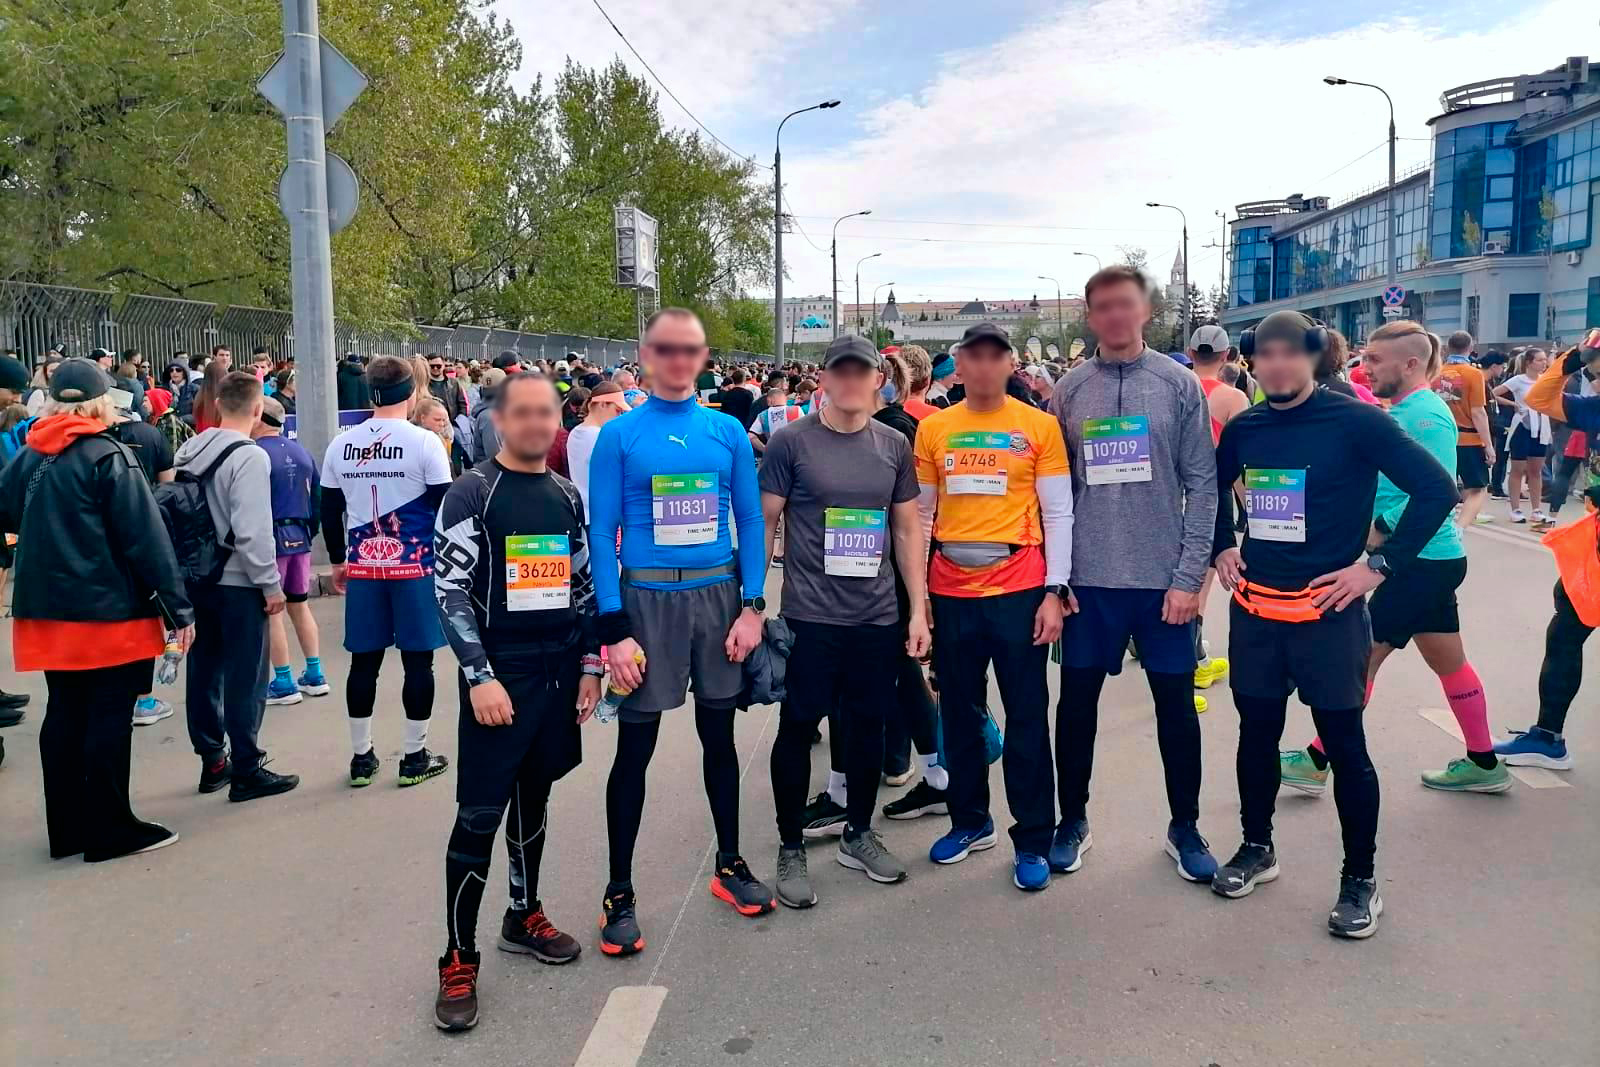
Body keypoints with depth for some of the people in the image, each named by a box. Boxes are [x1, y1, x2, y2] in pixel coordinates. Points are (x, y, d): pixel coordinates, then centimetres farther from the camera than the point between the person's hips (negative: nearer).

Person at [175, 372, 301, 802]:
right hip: (238, 583, -8)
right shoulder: (250, 457, -17)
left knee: (204, 669, 14)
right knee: (245, 677, 0)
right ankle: (247, 770, 6)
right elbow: (252, 531, -22)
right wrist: (270, 584, -14)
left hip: (196, 578, 8)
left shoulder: (189, 451, 7)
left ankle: (213, 761, 24)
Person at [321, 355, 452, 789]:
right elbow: (444, 508, -8)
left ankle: (361, 757, 18)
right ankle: (415, 757, 10)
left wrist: (338, 561, 22)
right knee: (418, 660, 4)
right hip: (416, 566, -4)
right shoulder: (424, 442, -9)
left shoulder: (341, 445, 5)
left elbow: (329, 511, 11)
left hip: (363, 568, 4)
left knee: (364, 661, 10)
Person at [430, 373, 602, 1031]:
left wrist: (590, 665, 9)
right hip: (499, 674, -5)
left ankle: (523, 917, 33)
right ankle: (459, 961, 6)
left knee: (534, 799, 16)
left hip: (559, 672, 5)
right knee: (479, 815, -4)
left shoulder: (569, 496, 10)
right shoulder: (471, 494, -7)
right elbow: (450, 591, -12)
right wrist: (480, 677, -17)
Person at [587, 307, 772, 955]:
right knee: (635, 745, 3)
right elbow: (602, 534, -5)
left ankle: (729, 865, 31)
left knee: (718, 735, 14)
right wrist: (615, 629, -11)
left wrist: (752, 607, -4)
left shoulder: (728, 432, 3)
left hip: (719, 595, 3)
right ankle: (619, 894, 16)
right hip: (647, 599, -2)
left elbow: (750, 522, 5)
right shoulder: (618, 436, -4)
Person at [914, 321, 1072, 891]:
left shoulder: (1040, 426, -1)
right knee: (959, 714, 13)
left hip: (1018, 588, -2)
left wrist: (1054, 592, -7)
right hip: (950, 591, 3)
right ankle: (970, 822, 30)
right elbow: (919, 514, 9)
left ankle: (1033, 840, 17)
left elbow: (1059, 514, -1)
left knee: (1027, 717, 4)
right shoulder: (933, 428, 6)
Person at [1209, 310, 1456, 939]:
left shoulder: (1355, 422, -10)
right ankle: (1257, 848, 32)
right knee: (1257, 732, 14)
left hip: (1327, 610, -4)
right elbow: (1212, 489, 24)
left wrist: (1380, 565, -13)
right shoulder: (1243, 429, 4)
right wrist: (1221, 549, 11)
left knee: (1344, 745, 3)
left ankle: (1360, 880, 18)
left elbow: (1436, 489, -12)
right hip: (1255, 609, 5)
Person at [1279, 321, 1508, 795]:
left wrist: (1380, 531, -23)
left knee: (1361, 657, -4)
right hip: (1428, 559, 10)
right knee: (1448, 662, 18)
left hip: (1424, 561, -10)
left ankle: (1317, 762, 4)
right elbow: (1382, 477, 16)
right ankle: (1483, 764, 30)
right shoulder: (1400, 411, 11)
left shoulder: (1425, 415, -18)